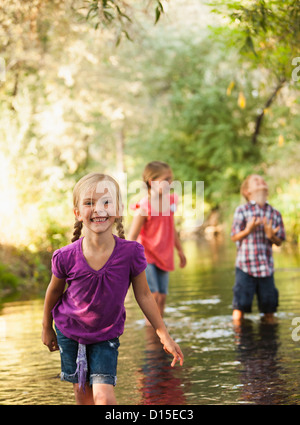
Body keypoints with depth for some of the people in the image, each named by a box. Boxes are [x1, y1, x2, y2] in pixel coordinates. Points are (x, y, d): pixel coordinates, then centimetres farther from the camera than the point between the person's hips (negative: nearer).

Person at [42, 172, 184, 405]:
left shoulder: (130, 252, -24)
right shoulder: (66, 257, -23)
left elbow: (144, 296, -10)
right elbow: (54, 292, -2)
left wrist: (164, 335, -5)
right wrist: (47, 328, 12)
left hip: (106, 335, -1)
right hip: (70, 332, 1)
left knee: (103, 395, -14)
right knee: (83, 394, 11)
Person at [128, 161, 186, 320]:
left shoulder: (170, 200, 3)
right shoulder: (145, 207, -18)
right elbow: (132, 236, -16)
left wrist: (180, 250, 25)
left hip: (163, 256, 6)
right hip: (146, 255, -6)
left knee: (162, 297, 7)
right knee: (153, 295, -13)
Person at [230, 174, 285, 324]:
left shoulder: (275, 214, 6)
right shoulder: (242, 211, -2)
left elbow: (279, 242, 9)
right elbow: (234, 237, -2)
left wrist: (272, 236, -12)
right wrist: (248, 231, -20)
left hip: (266, 266, 3)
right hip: (245, 264, -3)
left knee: (269, 306, 6)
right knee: (240, 306, -2)